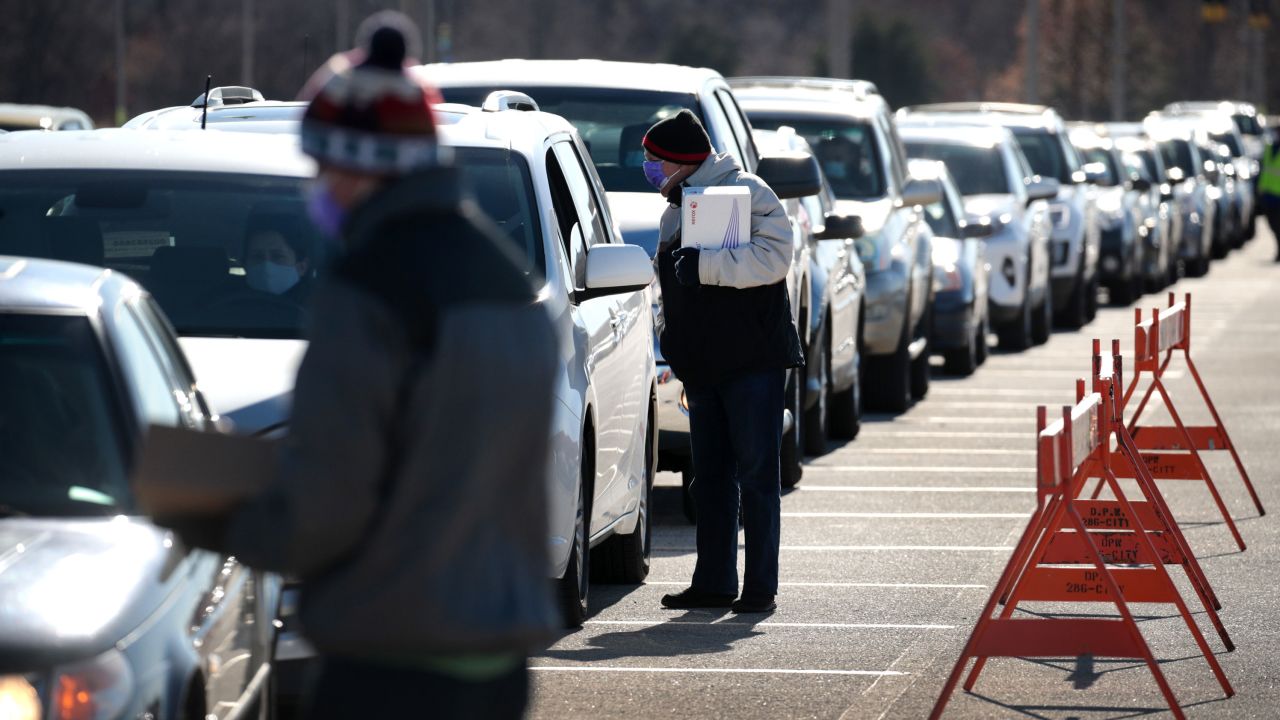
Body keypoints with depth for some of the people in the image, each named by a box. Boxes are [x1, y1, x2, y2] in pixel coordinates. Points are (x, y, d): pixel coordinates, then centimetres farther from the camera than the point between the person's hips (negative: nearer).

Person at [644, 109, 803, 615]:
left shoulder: (748, 193, -8)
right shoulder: (676, 209, 17)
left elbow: (773, 258, -23)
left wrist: (703, 264, -25)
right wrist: (674, 342, 18)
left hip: (754, 361, -8)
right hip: (702, 363, 8)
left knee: (757, 476, -5)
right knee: (711, 477, 9)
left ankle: (761, 586, -3)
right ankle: (714, 583, 13)